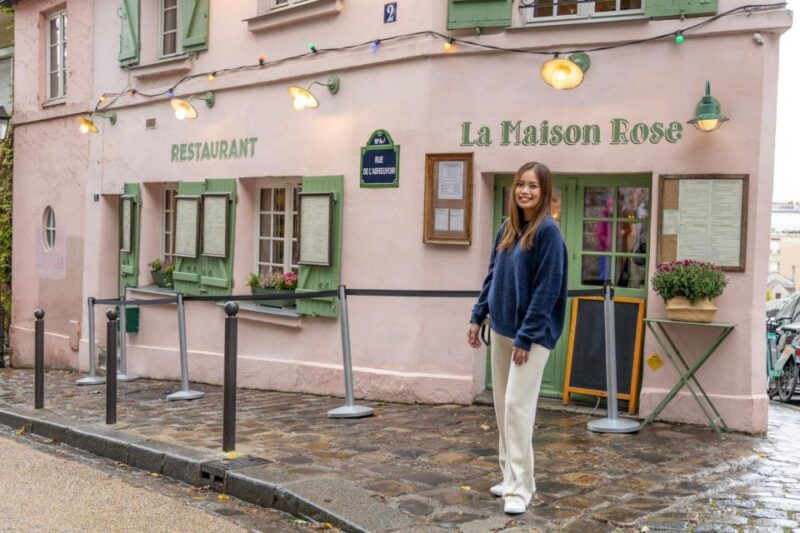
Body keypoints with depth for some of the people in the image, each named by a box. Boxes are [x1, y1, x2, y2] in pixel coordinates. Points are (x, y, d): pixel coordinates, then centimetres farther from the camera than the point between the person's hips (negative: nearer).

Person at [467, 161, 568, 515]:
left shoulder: (548, 232, -12)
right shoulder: (506, 229, 9)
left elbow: (547, 290, -16)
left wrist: (525, 337, -18)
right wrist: (478, 317, 10)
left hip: (532, 334, -7)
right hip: (501, 330, 7)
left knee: (517, 406, -9)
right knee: (503, 406, 12)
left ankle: (520, 488, -1)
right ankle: (511, 477, 24)